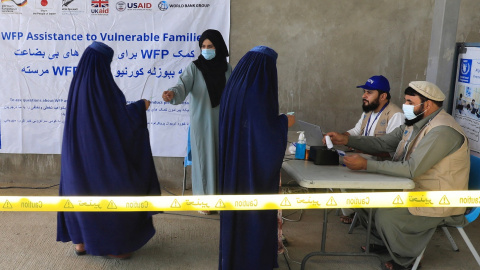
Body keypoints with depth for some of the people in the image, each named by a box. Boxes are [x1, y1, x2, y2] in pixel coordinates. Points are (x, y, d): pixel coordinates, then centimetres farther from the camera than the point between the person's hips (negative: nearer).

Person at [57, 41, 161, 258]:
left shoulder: (76, 84, 3)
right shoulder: (104, 86, -19)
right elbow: (121, 118, -15)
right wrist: (140, 106, 2)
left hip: (77, 153, 7)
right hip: (103, 154, -7)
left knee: (81, 192, 16)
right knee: (112, 194, 6)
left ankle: (81, 241, 25)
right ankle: (112, 246, 13)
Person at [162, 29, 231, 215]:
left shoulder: (226, 68, 2)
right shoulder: (194, 67, -8)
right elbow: (183, 85, -22)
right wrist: (172, 93, -44)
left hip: (222, 120, 3)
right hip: (201, 120, -3)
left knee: (221, 156, 10)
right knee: (203, 157, 3)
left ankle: (219, 192, 26)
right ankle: (203, 197, 15)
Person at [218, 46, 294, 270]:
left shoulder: (233, 89, 4)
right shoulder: (258, 94, -22)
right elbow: (266, 136, -23)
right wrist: (284, 122, -5)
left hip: (234, 163, 8)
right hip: (254, 165, -8)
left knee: (236, 210, 19)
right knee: (255, 213, 5)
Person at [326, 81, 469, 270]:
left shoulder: (442, 131, -26)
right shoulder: (414, 123, 5)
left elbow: (411, 169, -31)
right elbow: (382, 142, 10)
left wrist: (366, 165, -31)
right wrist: (346, 140, -2)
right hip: (414, 190, 9)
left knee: (385, 215, -24)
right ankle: (384, 242, 27)